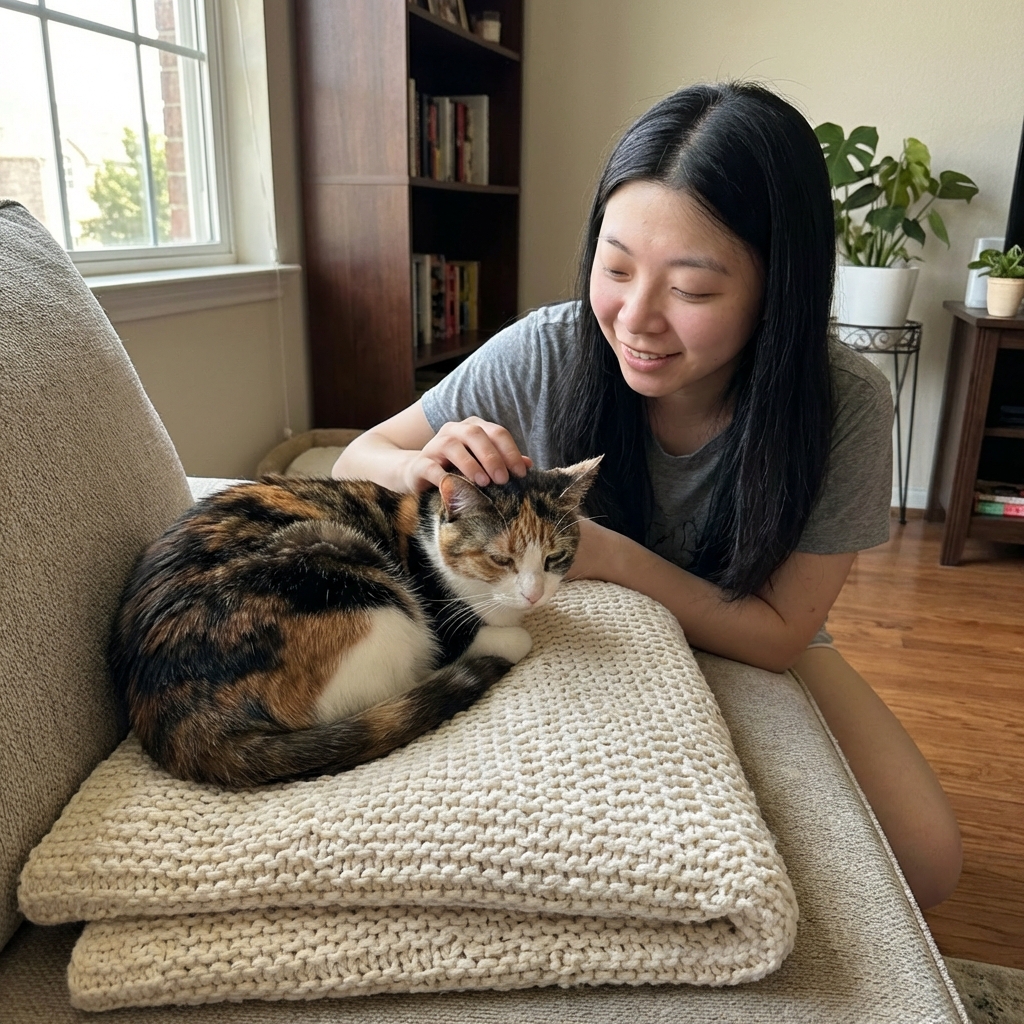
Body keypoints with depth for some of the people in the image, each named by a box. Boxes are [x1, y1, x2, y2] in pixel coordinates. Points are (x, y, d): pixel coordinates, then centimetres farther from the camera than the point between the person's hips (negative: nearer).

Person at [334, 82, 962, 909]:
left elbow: (781, 633, -20)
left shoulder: (845, 407, -26)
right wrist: (426, 467, -38)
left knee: (923, 856, -16)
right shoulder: (545, 354, -26)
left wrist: (613, 555, -35)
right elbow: (357, 460, -13)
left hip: (749, 646, 0)